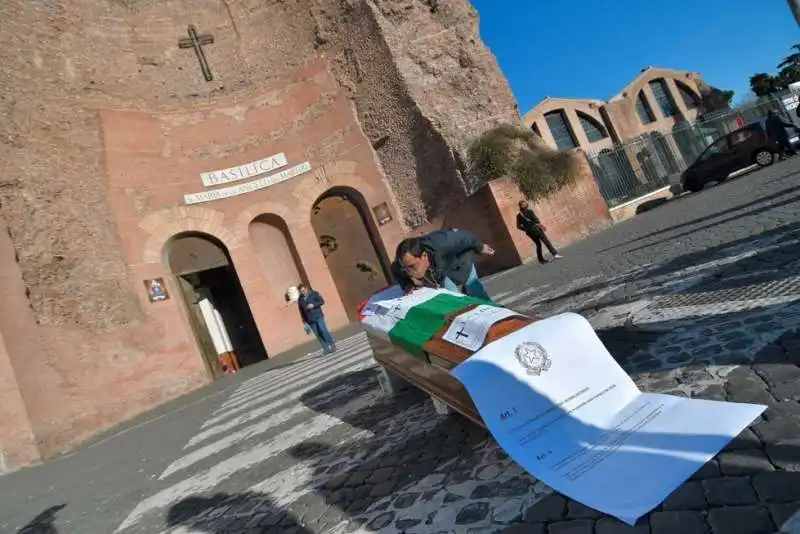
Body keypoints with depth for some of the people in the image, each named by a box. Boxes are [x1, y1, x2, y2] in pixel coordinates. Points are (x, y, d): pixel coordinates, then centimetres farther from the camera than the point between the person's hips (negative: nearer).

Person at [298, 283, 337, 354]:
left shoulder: (314, 293, 1)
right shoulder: (300, 299, 9)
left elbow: (322, 301, -3)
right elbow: (301, 312, 13)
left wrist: (313, 305, -17)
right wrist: (304, 322, 10)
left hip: (318, 316, -3)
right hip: (310, 320, 3)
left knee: (322, 329, -15)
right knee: (318, 334, 1)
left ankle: (332, 344, -3)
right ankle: (326, 349, 6)